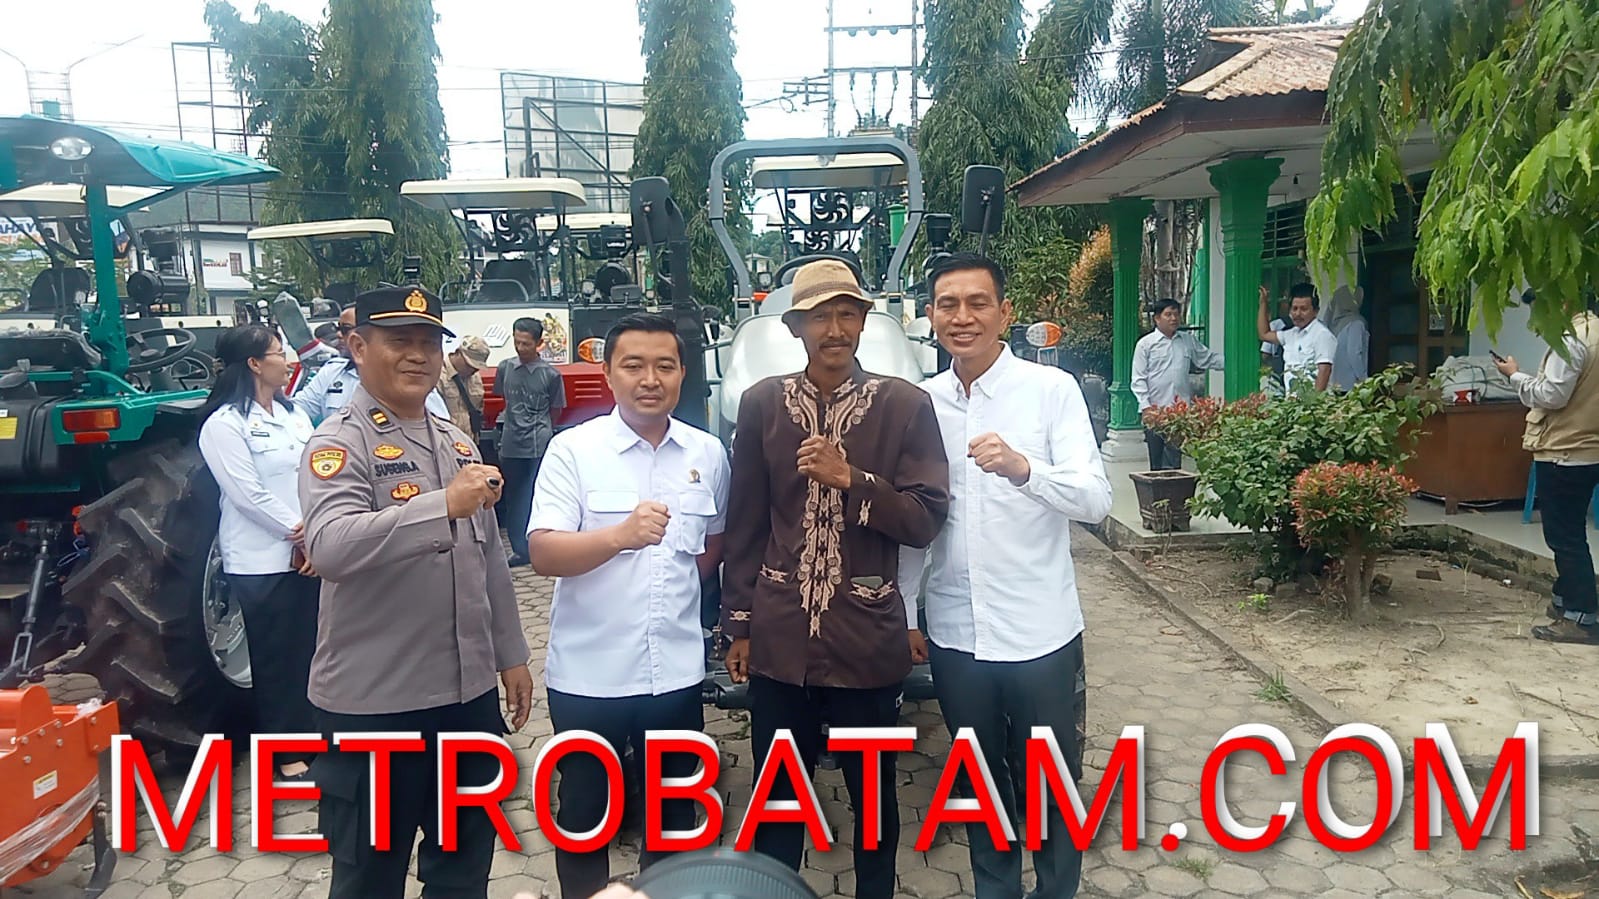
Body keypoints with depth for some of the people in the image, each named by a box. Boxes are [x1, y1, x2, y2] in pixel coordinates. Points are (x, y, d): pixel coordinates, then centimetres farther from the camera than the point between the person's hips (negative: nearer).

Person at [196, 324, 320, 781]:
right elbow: (249, 495, -15)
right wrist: (302, 536, -11)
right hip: (263, 561, -6)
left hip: (310, 553, 6)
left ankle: (314, 732, 27)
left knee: (314, 649, 11)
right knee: (277, 658, 5)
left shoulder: (292, 413, 12)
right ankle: (286, 751, 18)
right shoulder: (224, 424, -10)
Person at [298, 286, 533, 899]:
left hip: (469, 692, 6)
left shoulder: (455, 440, 11)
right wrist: (444, 504, -37)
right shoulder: (339, 442, -11)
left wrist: (511, 654, 16)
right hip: (374, 703, -6)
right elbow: (329, 547, -30)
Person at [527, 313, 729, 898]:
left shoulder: (708, 454, 3)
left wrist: (680, 592, 7)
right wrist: (620, 536, -32)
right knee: (584, 814, 14)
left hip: (677, 670, 3)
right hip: (587, 674, -3)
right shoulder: (573, 449, -8)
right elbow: (543, 554, -17)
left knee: (675, 814, 18)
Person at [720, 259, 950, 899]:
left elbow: (926, 520, -6)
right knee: (777, 796, 15)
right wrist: (739, 625, 5)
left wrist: (851, 478, -19)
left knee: (873, 794, 15)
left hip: (868, 637, -1)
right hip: (779, 637, 1)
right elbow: (744, 523, 5)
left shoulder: (905, 405, -4)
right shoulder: (762, 403, 1)